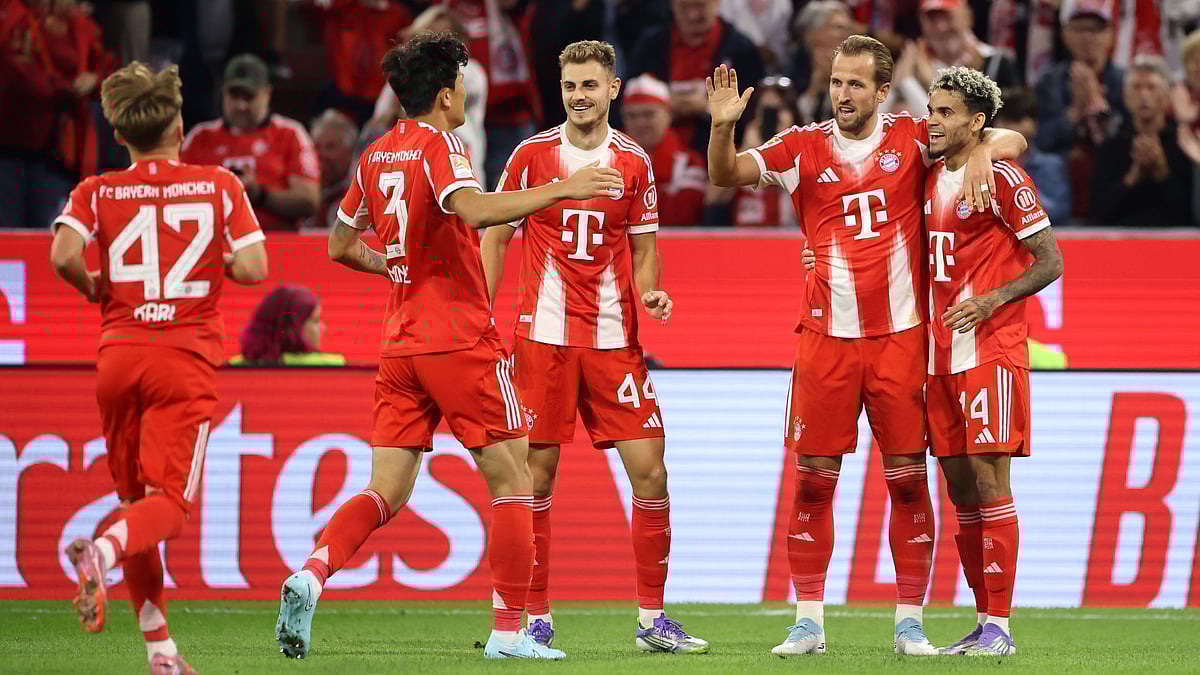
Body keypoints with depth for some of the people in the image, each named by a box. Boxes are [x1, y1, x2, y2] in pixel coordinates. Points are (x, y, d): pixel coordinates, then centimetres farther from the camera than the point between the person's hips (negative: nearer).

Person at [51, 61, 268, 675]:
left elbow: (63, 254, -12)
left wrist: (94, 288, 7)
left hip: (117, 356, 3)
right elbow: (253, 268, -4)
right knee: (169, 503, -6)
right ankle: (102, 550, -39)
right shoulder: (218, 186, 3)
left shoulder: (97, 192, 5)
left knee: (135, 500, 14)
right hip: (186, 360, -3)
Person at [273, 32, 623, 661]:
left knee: (385, 493, 5)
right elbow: (473, 209, -31)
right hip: (461, 344, -7)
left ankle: (310, 576, -19)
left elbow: (340, 244, 21)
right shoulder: (439, 147, -10)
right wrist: (560, 188, -29)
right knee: (512, 484, 5)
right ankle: (509, 631, 3)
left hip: (400, 345, 7)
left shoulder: (375, 156, 12)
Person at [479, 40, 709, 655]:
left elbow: (643, 248, 14)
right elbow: (495, 235, 9)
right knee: (536, 477, -2)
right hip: (543, 335, -2)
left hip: (614, 338, 2)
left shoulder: (634, 163, 6)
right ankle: (535, 619, 8)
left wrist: (649, 293, -7)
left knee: (650, 472, -4)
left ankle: (651, 620, 5)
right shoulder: (532, 155, 2)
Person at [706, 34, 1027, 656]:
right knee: (812, 480, -1)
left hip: (900, 336, 0)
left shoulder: (913, 138, 3)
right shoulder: (804, 147, 4)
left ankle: (910, 623, 7)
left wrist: (982, 152, -16)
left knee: (909, 480, 0)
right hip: (826, 338, 0)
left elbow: (1008, 140, 7)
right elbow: (726, 175, -3)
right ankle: (809, 622, 6)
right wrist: (722, 126, -22)